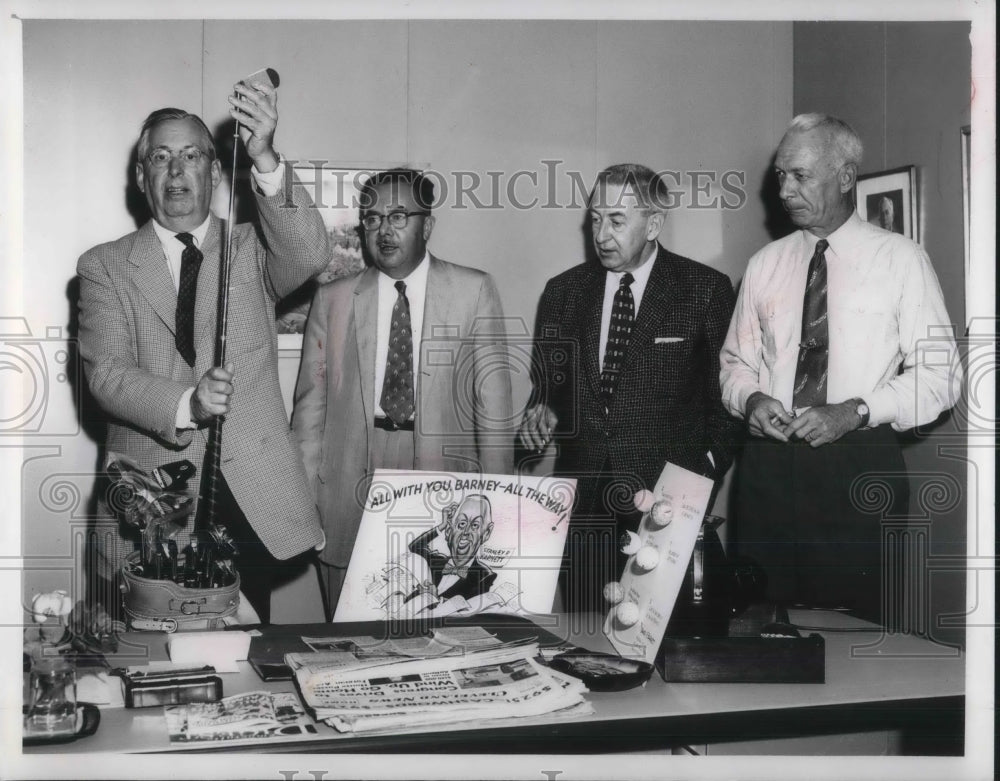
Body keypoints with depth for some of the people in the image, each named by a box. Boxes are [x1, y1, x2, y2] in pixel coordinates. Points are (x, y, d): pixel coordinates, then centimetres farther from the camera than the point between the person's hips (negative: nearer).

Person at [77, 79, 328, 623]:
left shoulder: (251, 249, 10)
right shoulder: (104, 266, 8)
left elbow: (310, 256, -13)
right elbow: (106, 373, -4)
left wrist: (265, 160, -26)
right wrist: (185, 404, -22)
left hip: (253, 501, 1)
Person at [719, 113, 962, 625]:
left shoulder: (901, 260, 1)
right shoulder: (764, 265, 11)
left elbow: (938, 374, -3)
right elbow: (736, 361, 17)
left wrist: (855, 411, -17)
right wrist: (750, 398, -5)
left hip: (861, 467, -3)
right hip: (769, 463, 3)